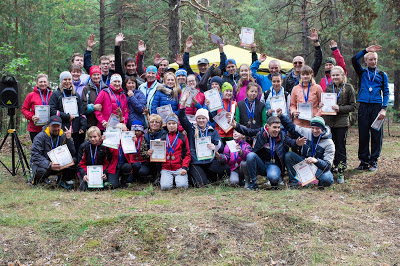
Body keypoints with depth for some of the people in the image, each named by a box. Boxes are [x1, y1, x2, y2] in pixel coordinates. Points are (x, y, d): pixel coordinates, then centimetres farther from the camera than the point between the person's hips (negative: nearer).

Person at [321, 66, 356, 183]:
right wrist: (322, 105, -2)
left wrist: (340, 108, -14)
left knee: (340, 148, -1)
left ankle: (341, 173, 5)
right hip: (328, 121, 3)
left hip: (342, 122, -3)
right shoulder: (328, 87, 10)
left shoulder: (348, 88, 1)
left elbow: (353, 106, -1)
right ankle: (331, 169, 21)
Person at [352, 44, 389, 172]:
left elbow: (386, 93, 7)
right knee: (363, 135, 2)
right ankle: (364, 161, 10)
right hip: (363, 107, 1)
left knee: (376, 135, 0)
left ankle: (374, 161, 8)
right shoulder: (362, 73, 13)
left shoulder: (382, 75, 12)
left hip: (376, 107, 0)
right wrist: (366, 50, -7)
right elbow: (354, 60, -1)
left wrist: (384, 109, -6)